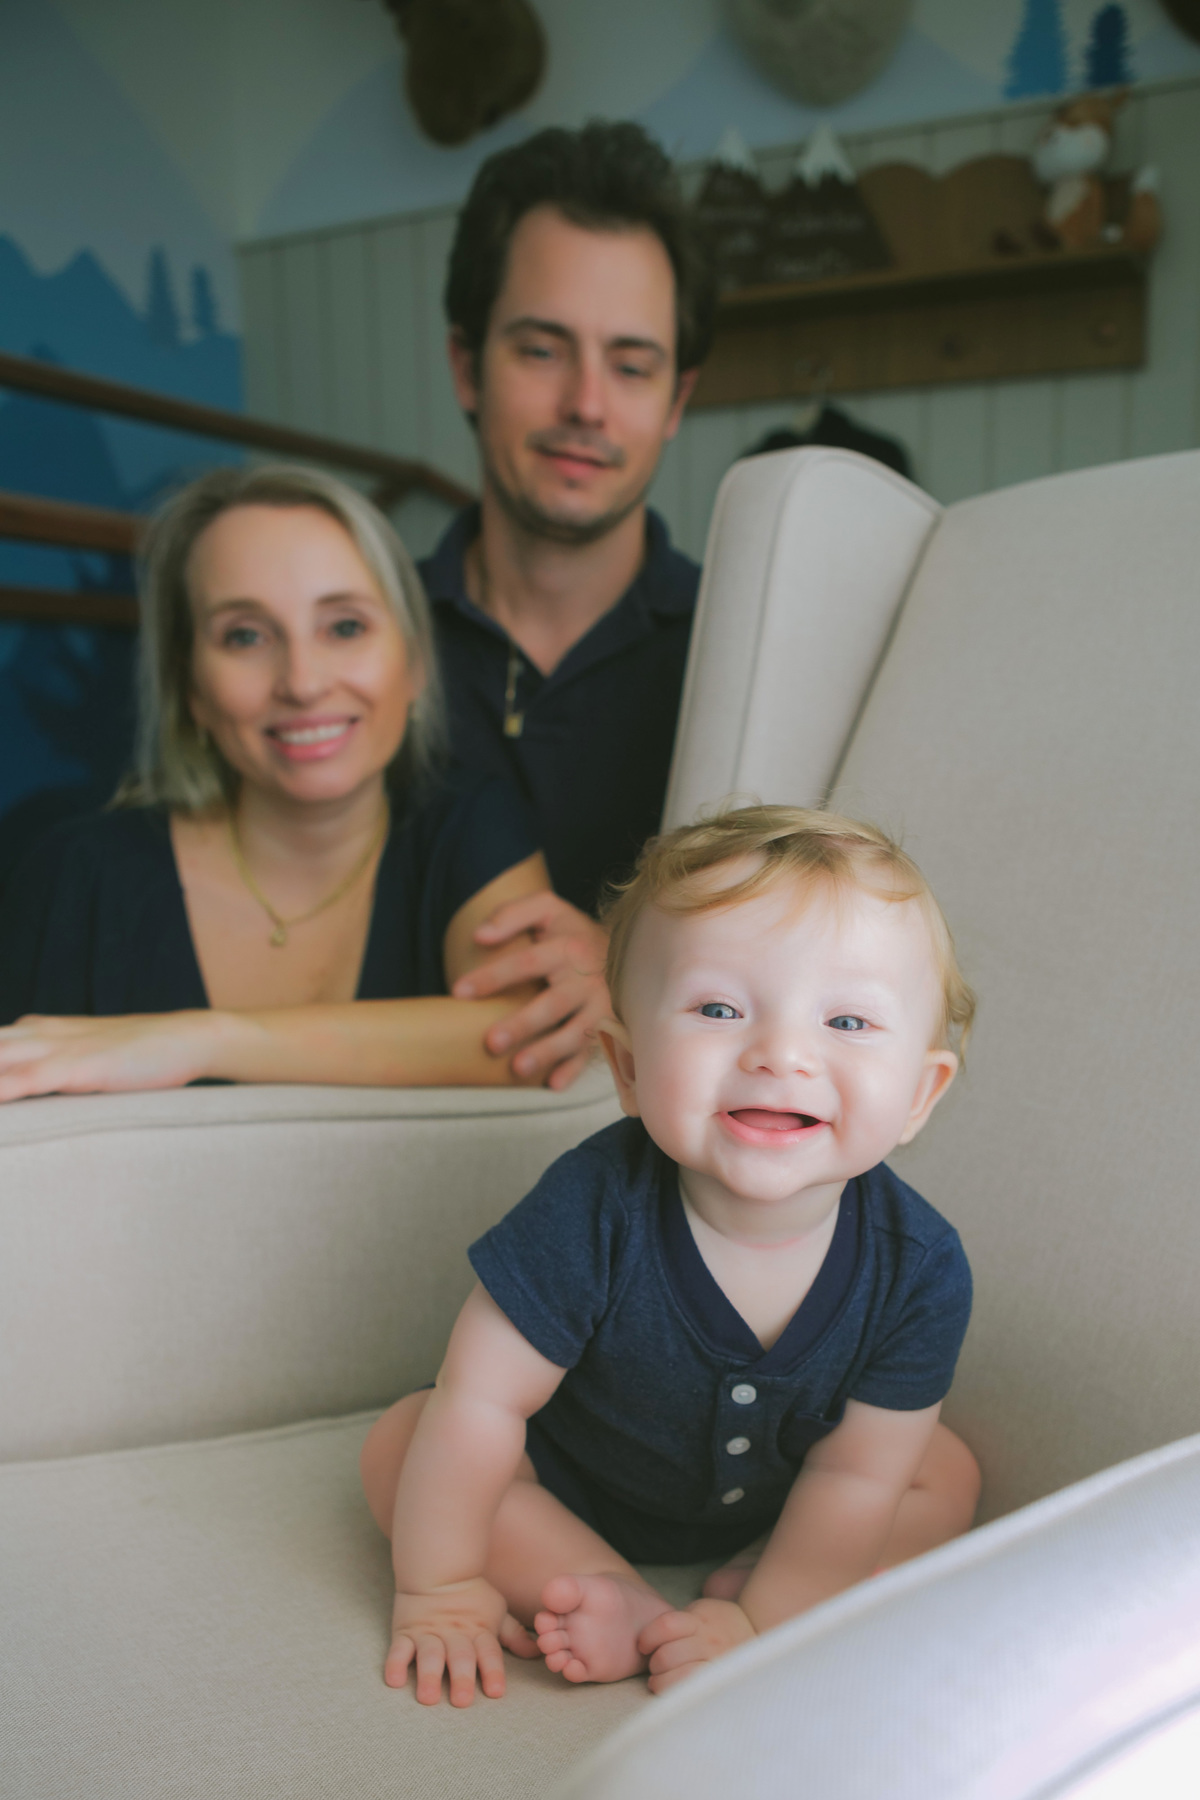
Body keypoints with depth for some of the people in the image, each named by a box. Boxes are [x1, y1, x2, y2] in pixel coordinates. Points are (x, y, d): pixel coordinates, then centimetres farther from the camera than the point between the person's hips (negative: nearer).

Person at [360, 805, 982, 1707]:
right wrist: (439, 1586, -20)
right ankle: (627, 1606, -18)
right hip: (574, 1483, -1)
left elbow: (854, 1475, -19)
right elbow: (480, 1400, -28)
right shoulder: (596, 1210, -37)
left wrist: (761, 1620, -24)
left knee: (948, 1476, -7)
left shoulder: (920, 1266, -29)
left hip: (769, 1509, 2)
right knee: (399, 1446, -18)